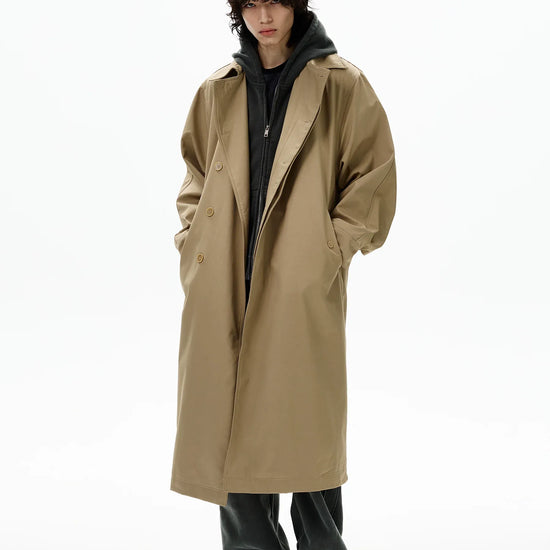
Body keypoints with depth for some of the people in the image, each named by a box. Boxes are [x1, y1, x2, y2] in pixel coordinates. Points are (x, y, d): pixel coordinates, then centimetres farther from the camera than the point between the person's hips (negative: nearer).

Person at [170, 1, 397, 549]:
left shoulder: (341, 84, 2)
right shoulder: (218, 91, 13)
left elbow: (374, 175, 1)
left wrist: (334, 246, -6)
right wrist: (192, 234, 8)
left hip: (303, 288, -3)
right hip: (225, 287, 4)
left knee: (305, 424, 0)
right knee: (231, 425, 4)